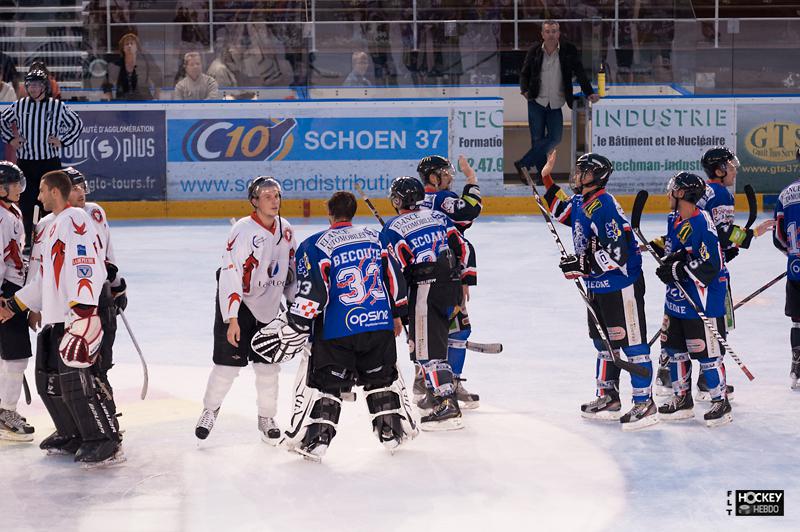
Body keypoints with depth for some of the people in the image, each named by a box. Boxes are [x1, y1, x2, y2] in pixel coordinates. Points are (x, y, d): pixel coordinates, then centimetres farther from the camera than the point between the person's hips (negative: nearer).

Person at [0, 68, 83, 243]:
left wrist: (62, 141, 1)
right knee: (26, 203, 4)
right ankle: (29, 242, 15)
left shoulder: (57, 106, -2)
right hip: (25, 163, 2)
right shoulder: (19, 106, 4)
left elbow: (77, 124, 9)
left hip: (50, 162, -2)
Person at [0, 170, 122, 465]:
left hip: (77, 316, -10)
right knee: (48, 380, 13)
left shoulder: (75, 219, -10)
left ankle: (107, 443, -8)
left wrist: (83, 312, -28)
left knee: (76, 381, -14)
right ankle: (72, 436, 25)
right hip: (54, 317, 10)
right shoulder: (52, 227, 22)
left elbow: (86, 267, -21)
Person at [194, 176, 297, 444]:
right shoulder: (243, 231, -23)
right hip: (236, 303, -5)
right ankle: (210, 410, 20)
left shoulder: (285, 231, -1)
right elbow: (230, 276, -26)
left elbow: (291, 271, 14)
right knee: (228, 364, -4)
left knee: (267, 364, 5)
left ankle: (266, 418, 19)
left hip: (268, 306, 5)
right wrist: (232, 319, -30)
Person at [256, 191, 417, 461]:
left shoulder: (315, 246, -5)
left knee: (323, 381, 5)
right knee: (383, 376, 21)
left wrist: (295, 327, -8)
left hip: (338, 330, -4)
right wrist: (396, 315, 26)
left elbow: (313, 291, -13)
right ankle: (394, 430, 25)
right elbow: (395, 277, 14)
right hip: (380, 325, 4)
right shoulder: (375, 238, 10)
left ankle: (313, 440, 1)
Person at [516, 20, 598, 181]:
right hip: (536, 102, 0)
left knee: (555, 138, -7)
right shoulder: (534, 51, -1)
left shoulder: (569, 50, -3)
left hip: (556, 105, 0)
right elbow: (524, 73, 8)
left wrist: (589, 93, -13)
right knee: (537, 139, 1)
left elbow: (580, 73, -3)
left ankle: (523, 164, 2)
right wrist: (524, 89, -10)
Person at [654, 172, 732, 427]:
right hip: (677, 298, 9)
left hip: (703, 299, -9)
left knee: (707, 353, -2)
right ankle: (682, 399, 27)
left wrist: (677, 270, -22)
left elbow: (711, 265, -24)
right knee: (675, 348, 15)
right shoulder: (673, 220, 8)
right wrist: (669, 261, -8)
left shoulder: (702, 223, -20)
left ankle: (721, 402, 11)